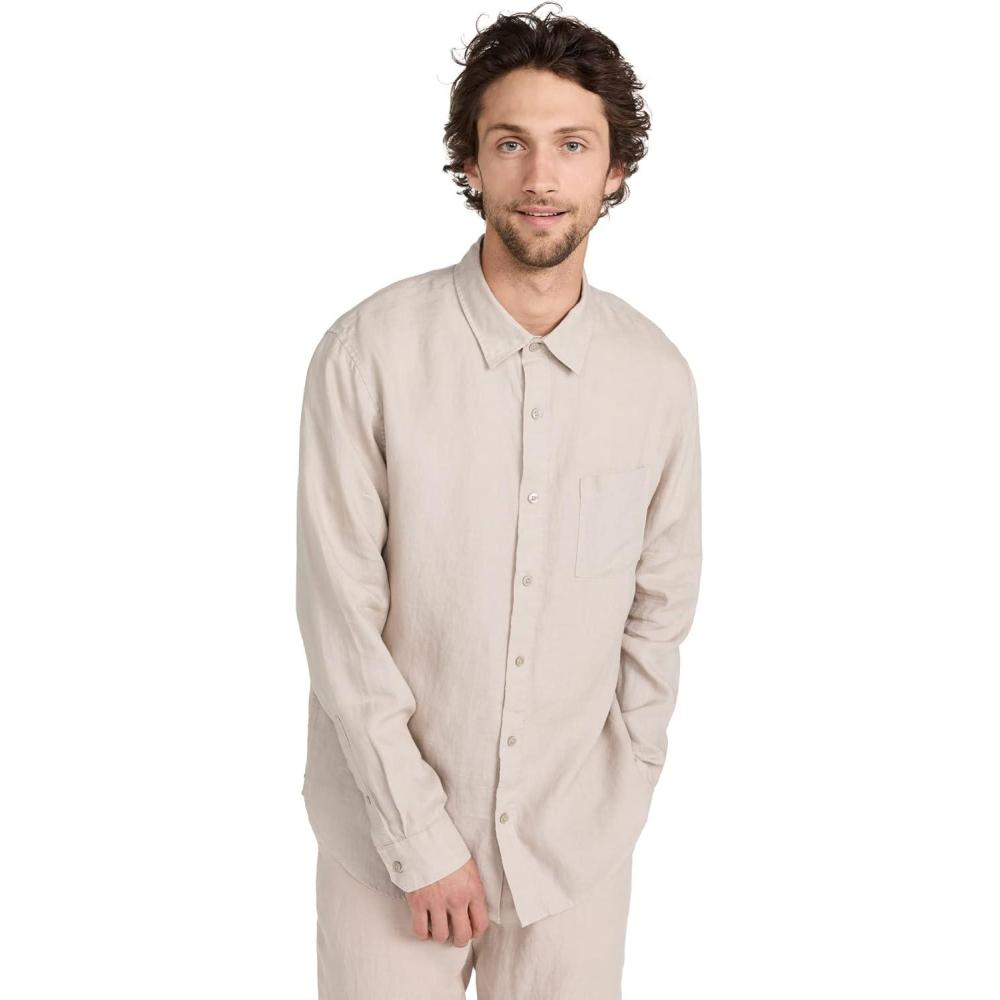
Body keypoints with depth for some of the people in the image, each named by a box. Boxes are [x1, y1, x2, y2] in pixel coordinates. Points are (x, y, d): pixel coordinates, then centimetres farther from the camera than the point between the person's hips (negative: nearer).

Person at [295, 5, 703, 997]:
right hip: (389, 839, -2)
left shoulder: (658, 376, -4)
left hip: (577, 843, 3)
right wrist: (422, 839, -11)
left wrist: (621, 797, 3)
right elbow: (340, 619, -13)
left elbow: (660, 608, 4)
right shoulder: (368, 353, -14)